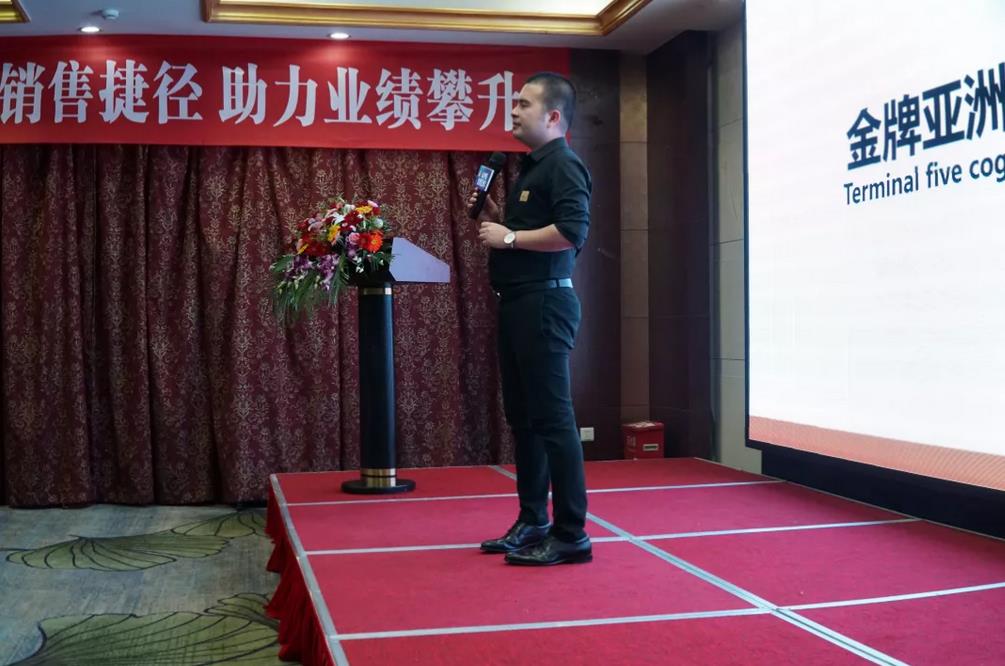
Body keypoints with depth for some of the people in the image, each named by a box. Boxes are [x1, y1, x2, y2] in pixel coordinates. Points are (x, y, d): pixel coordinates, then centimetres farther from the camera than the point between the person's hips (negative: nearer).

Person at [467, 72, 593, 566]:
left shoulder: (563, 165, -10)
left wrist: (508, 237, -16)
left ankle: (571, 534, -2)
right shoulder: (530, 167, 20)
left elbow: (572, 231, -24)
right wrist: (493, 216, 11)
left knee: (552, 417, -8)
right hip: (517, 302, 10)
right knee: (523, 417, 13)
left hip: (544, 302, -10)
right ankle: (532, 524, 21)